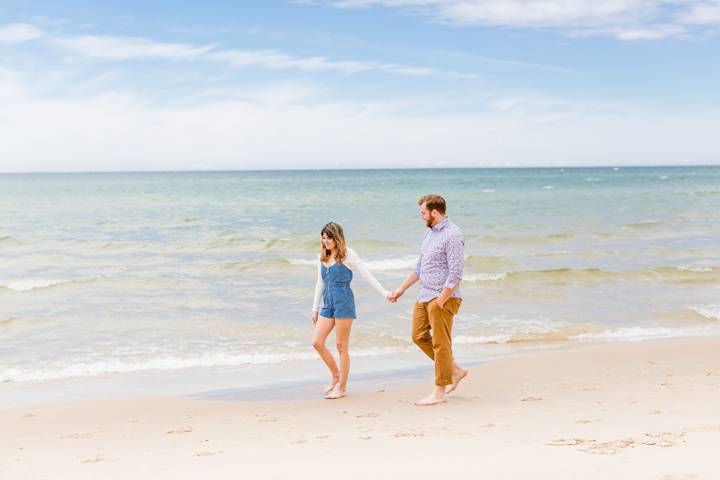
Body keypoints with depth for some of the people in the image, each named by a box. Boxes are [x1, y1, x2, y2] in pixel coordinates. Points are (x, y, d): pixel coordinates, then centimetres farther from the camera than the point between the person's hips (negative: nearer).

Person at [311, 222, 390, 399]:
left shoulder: (348, 254, -5)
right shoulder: (322, 257, 13)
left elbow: (367, 275, -6)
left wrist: (385, 293, -13)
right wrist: (315, 308, 21)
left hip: (344, 302, -6)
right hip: (328, 303, 6)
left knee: (341, 346, -2)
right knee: (317, 342, 0)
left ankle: (342, 387, 7)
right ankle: (336, 375, 20)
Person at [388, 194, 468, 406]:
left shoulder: (452, 235, -16)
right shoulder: (430, 232, 14)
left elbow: (455, 273, -21)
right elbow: (419, 267, 22)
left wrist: (441, 300, -21)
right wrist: (401, 289, 20)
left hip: (442, 297, -10)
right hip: (424, 296, 10)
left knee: (440, 343, -3)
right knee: (419, 336, 12)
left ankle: (439, 393, 5)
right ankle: (455, 370, 24)